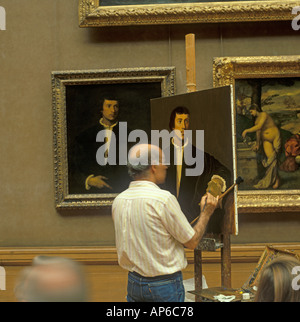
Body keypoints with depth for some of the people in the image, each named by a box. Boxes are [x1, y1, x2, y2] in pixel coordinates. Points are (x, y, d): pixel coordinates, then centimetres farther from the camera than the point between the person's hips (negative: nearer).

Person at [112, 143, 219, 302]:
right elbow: (192, 242, -10)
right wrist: (206, 212, 4)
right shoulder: (163, 199, -19)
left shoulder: (118, 201, 0)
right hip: (165, 285, -6)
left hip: (133, 282, 6)